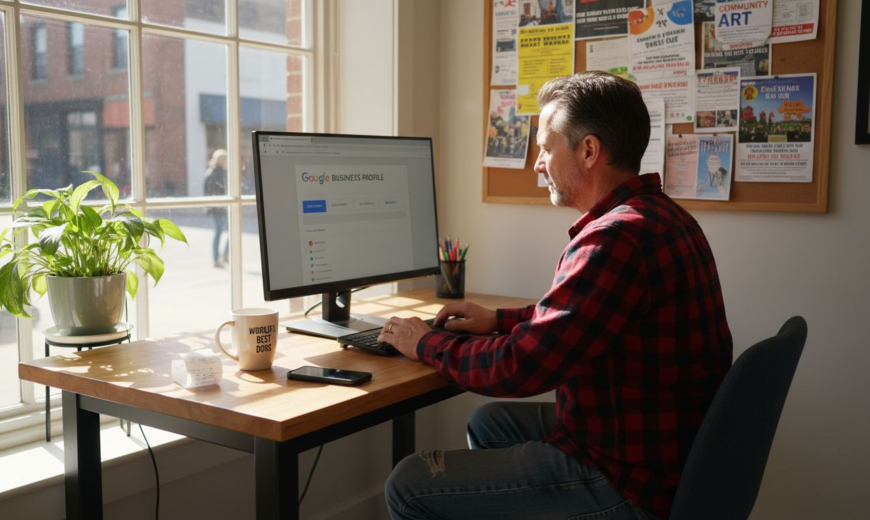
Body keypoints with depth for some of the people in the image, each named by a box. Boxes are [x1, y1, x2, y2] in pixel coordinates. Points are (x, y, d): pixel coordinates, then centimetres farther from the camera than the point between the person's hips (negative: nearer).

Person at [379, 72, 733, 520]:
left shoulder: (616, 237, -26)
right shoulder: (659, 215, 8)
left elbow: (518, 369, -23)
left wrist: (427, 343, -6)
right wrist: (499, 320, 15)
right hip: (664, 455, 10)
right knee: (488, 422, 26)